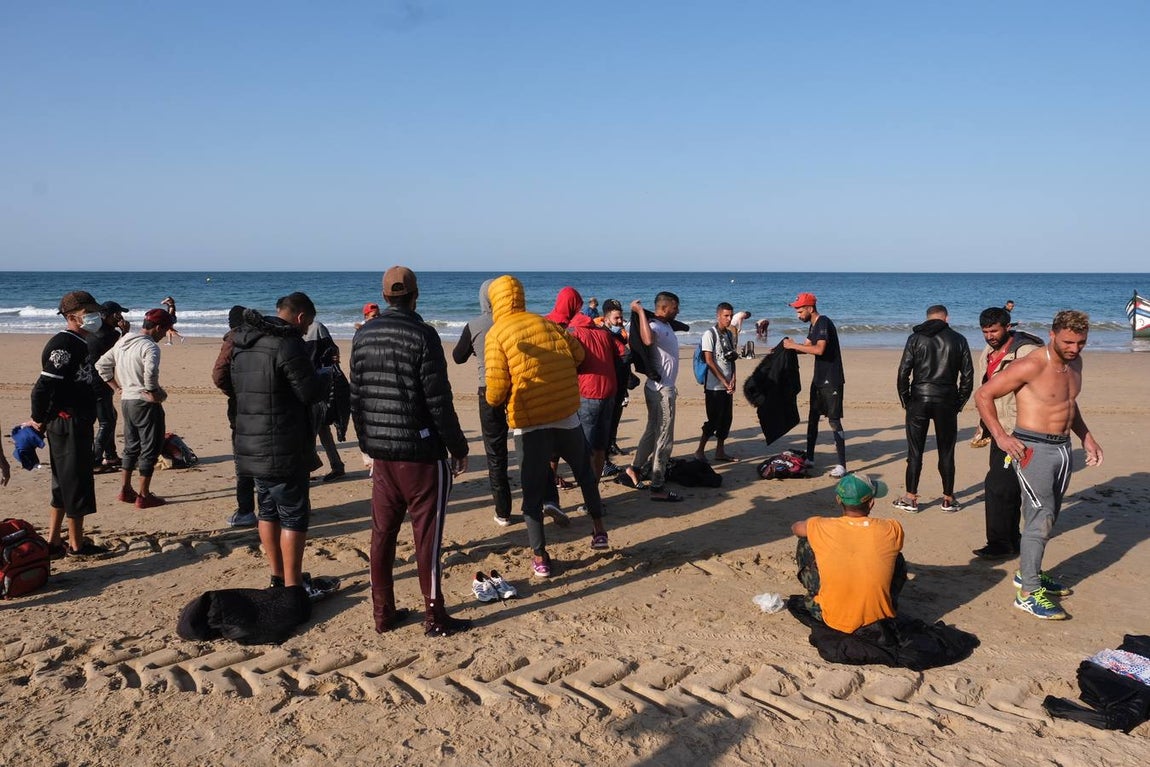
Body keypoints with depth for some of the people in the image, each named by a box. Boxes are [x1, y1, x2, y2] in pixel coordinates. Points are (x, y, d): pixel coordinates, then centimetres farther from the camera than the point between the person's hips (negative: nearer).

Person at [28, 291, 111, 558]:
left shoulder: (78, 344, 15)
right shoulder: (63, 345, -17)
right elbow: (44, 386, -23)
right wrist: (39, 420, -12)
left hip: (78, 424, 10)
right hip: (68, 424, -10)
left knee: (64, 485, 15)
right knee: (76, 485, 0)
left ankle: (53, 543, 24)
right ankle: (77, 545, 12)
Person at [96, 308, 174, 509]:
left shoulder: (122, 342, 11)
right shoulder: (149, 347, -16)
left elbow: (102, 365, 17)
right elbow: (150, 373, -33)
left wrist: (118, 387, 15)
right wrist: (155, 393, -18)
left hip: (126, 400, 8)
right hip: (145, 403, -8)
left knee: (131, 447, 19)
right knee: (150, 448, 1)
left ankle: (125, 489, 25)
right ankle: (144, 495, 4)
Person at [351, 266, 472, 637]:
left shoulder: (363, 336, 6)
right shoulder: (422, 335, -13)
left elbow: (357, 397, 10)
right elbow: (439, 401, -15)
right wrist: (459, 448, -5)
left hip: (381, 451, 6)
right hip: (421, 452, -6)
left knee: (382, 532, 13)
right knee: (427, 534, 3)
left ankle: (383, 613, 21)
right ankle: (435, 617, 10)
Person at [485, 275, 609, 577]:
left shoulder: (496, 334, -7)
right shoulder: (548, 324, 7)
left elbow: (497, 384, -11)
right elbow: (578, 354, 9)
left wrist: (493, 400, 10)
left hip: (530, 420, -3)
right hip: (567, 414, 4)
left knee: (533, 490, 8)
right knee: (585, 472, 25)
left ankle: (540, 557, 11)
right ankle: (598, 528, 31)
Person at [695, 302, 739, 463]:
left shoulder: (730, 334, 13)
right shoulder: (710, 334, -9)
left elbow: (732, 359, 16)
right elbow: (709, 361, -13)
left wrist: (733, 379, 0)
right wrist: (724, 381, -13)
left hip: (727, 385, 7)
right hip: (714, 386, -7)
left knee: (726, 419, 9)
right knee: (714, 420, -5)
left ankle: (720, 451, 18)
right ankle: (700, 450, 7)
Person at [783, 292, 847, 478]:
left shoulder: (824, 323, -18)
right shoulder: (814, 326, 12)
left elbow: (819, 349, -29)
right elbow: (807, 347, 22)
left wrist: (793, 345, -23)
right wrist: (788, 348, 9)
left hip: (832, 381, -10)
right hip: (819, 379, 10)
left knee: (834, 420, -9)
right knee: (813, 417, 14)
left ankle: (842, 465, -6)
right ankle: (809, 458, 25)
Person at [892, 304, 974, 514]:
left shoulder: (916, 338, 2)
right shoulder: (958, 340, 5)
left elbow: (903, 372, -3)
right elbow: (968, 375, 3)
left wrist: (905, 401, 6)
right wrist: (959, 403, 11)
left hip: (919, 400, -1)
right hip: (947, 402, 1)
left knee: (915, 451, 6)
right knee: (946, 452, 9)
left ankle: (910, 498, 9)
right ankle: (948, 500, 16)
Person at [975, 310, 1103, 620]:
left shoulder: (1075, 363, 8)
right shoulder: (1031, 366, -17)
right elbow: (983, 394, -15)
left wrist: (1086, 437, 17)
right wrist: (1000, 437, -18)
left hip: (1063, 448, 8)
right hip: (1033, 449, -8)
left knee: (1047, 517, 15)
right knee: (1041, 519, -10)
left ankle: (1027, 572, 31)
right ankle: (1028, 593, -3)